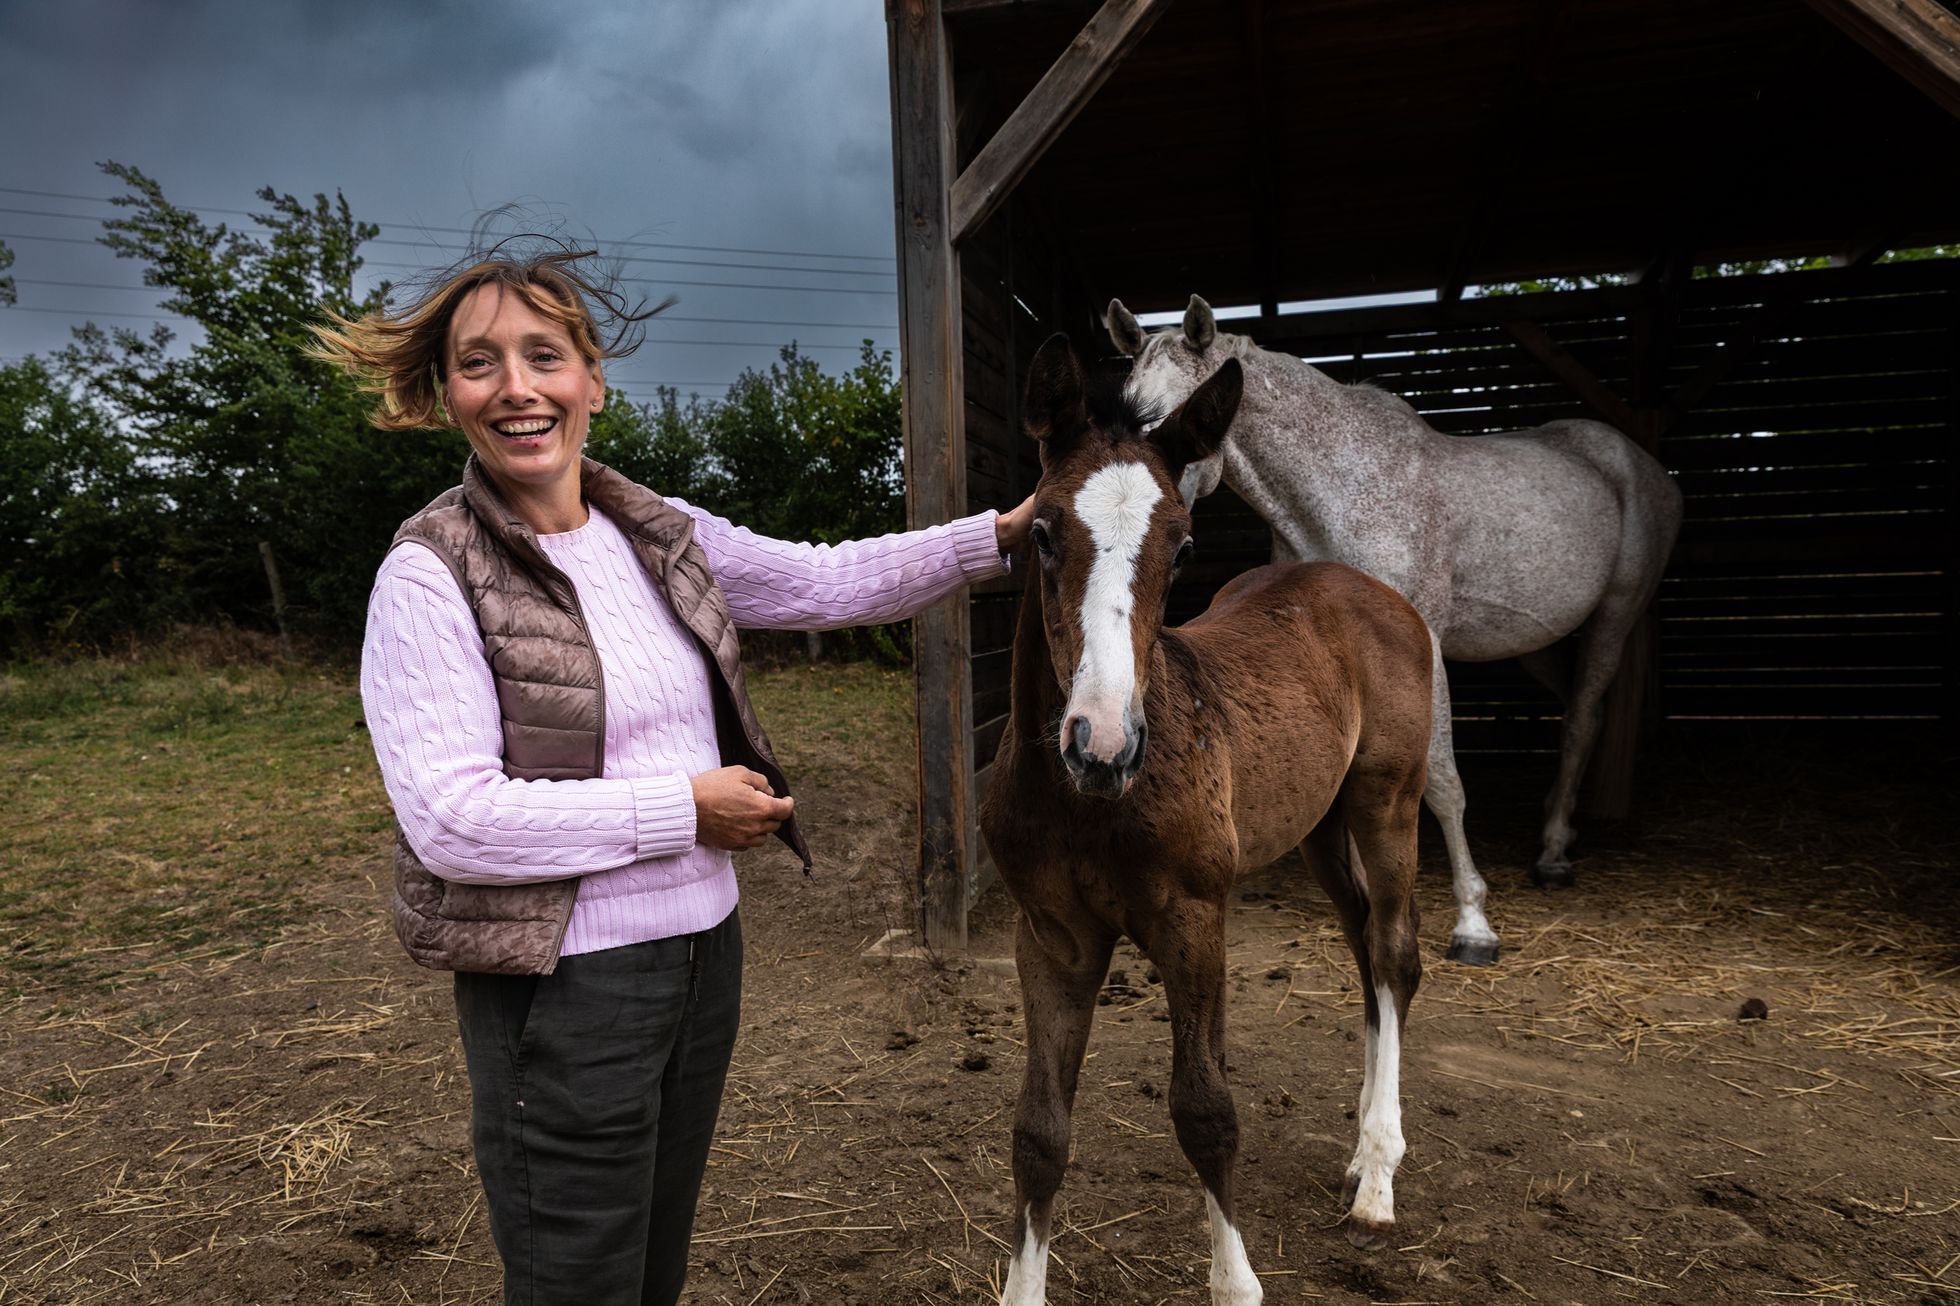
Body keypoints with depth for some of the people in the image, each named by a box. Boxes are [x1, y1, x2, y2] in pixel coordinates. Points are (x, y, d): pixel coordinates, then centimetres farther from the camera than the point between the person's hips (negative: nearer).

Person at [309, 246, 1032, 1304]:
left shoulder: (659, 534, 3)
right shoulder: (430, 574, -15)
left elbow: (827, 583, 9)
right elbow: (451, 820, -23)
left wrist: (1001, 534, 2)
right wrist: (685, 806, -19)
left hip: (705, 951, 6)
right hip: (563, 987, -6)